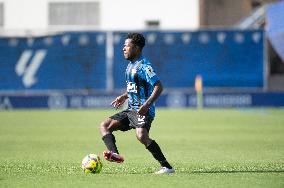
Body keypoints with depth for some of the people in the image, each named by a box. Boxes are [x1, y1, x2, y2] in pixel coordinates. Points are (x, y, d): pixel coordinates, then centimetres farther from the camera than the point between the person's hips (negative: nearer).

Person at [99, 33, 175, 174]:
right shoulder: (131, 65, 16)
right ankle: (115, 154, -21)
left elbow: (158, 86, -21)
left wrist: (147, 105, -30)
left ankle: (166, 166, -26)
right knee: (104, 126, 3)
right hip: (131, 109, 10)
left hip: (143, 111, -10)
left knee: (141, 136, -32)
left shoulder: (144, 66, -13)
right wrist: (124, 96, 25)